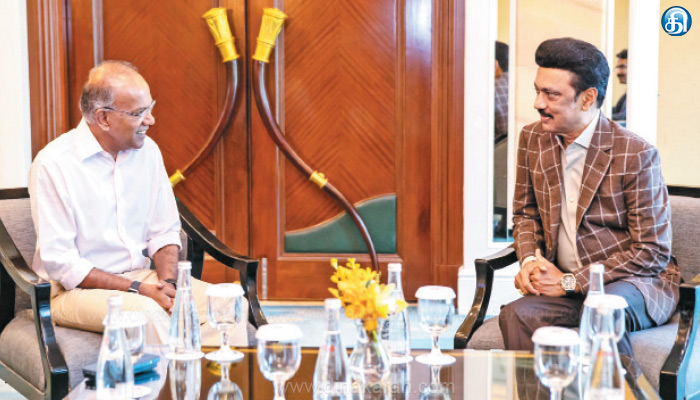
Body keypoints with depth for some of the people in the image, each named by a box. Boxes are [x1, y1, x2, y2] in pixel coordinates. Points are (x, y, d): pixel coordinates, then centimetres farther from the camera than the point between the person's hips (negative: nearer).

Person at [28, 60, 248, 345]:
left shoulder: (147, 151, 6)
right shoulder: (52, 165, -13)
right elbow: (60, 263, -15)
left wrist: (167, 283, -9)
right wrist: (138, 289, -21)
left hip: (141, 276, 6)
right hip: (78, 289, -5)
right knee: (146, 311, -36)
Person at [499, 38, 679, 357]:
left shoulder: (637, 154, -12)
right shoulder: (532, 139, 5)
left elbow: (652, 253, -11)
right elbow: (526, 213, 19)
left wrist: (571, 282, -15)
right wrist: (529, 261, -4)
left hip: (634, 282, -4)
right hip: (563, 282, 4)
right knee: (516, 315, -28)